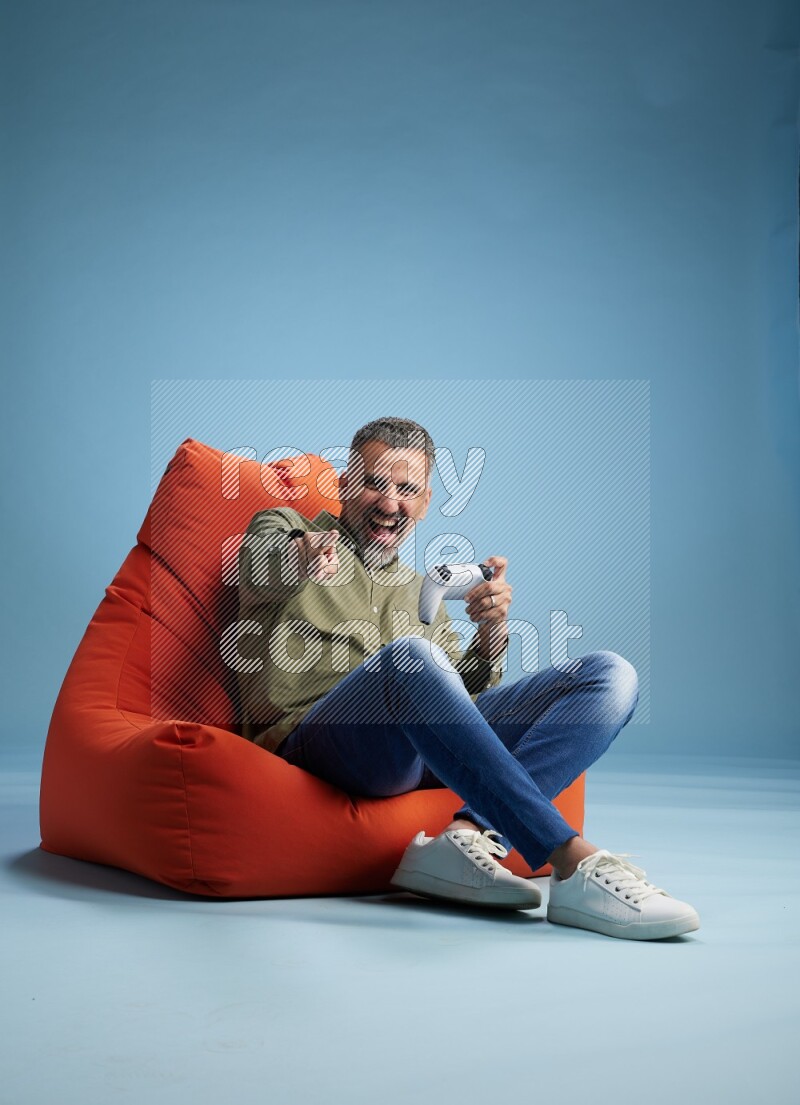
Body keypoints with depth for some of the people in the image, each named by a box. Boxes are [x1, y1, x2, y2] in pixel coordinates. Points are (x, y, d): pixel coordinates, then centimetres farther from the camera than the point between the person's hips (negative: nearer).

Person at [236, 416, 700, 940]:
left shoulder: (422, 592, 32)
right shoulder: (284, 528, 19)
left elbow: (467, 689, 22)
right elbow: (260, 564, -7)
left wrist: (491, 635, 0)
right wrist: (299, 558, -32)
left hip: (430, 749, 5)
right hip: (312, 741, -5)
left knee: (612, 675, -11)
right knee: (408, 657, -39)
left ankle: (471, 835, -33)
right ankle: (574, 860, -40)